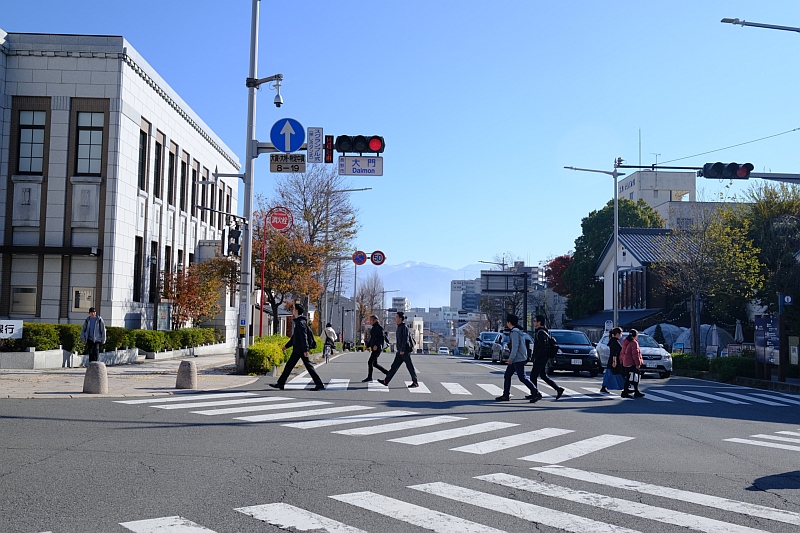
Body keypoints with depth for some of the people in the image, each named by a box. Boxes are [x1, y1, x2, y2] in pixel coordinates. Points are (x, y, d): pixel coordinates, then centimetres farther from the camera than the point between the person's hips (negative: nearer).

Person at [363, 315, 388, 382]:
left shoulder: (378, 327, -12)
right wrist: (367, 345, 16)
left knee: (370, 362, -9)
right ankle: (387, 373, 19)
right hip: (374, 348, 10)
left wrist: (376, 345, -29)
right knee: (374, 364, 11)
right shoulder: (374, 327, 17)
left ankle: (369, 377, 0)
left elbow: (381, 337, -21)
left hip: (377, 348, -10)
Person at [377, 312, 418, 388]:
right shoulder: (400, 327, 15)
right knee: (394, 366, 6)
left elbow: (405, 339, -20)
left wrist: (402, 350, -23)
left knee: (410, 367, -2)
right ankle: (386, 381, 5)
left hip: (405, 351, -10)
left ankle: (415, 383, 7)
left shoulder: (404, 327, -13)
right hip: (400, 352, 10)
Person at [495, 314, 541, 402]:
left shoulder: (515, 332, -16)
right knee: (507, 376, 11)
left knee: (522, 377, -8)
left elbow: (515, 346, -22)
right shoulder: (519, 331, 16)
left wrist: (511, 358, -19)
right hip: (515, 360, 10)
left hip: (518, 359, -10)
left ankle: (536, 394, -7)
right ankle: (506, 395, 14)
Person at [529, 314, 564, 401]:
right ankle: (558, 389, 13)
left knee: (533, 376, -5)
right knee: (543, 376, 15)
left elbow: (542, 347, -23)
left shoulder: (540, 332, -16)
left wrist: (536, 358, -21)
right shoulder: (544, 332, 16)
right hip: (543, 358, 10)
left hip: (540, 358, -10)